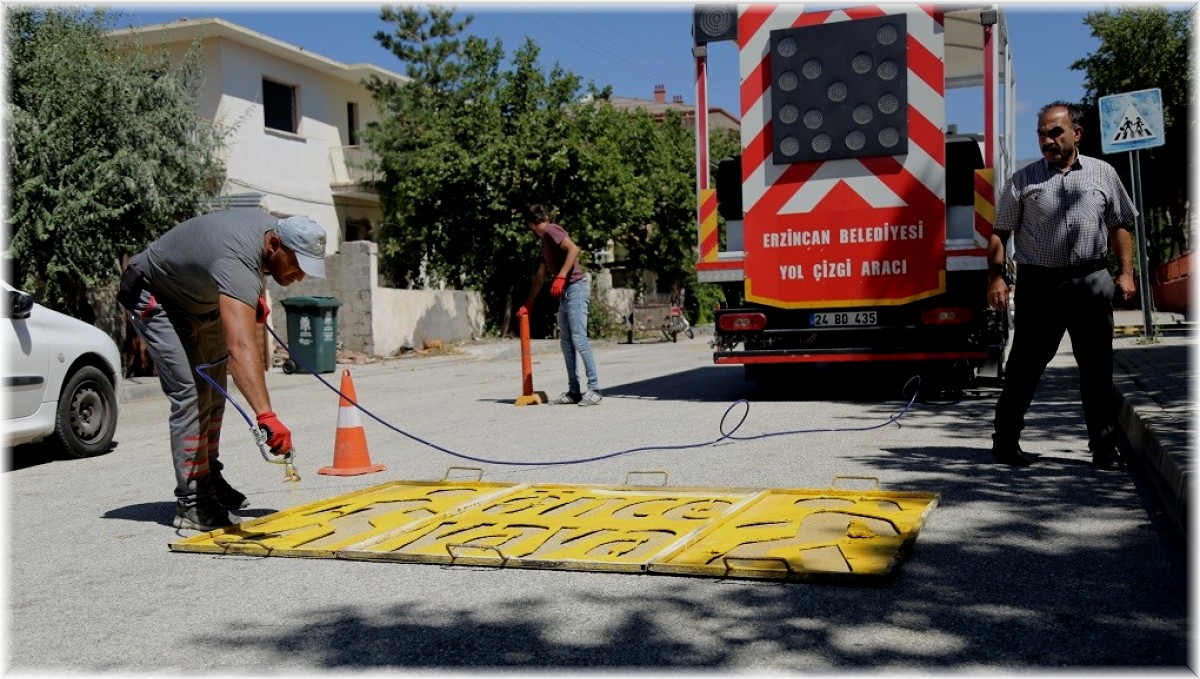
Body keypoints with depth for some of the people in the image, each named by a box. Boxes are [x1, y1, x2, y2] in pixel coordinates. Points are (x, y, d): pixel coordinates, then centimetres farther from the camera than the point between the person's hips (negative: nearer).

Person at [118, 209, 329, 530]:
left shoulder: (271, 226, -17)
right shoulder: (237, 264, -43)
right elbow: (240, 347, -58)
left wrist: (255, 297, -2)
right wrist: (265, 415, -68)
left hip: (200, 298, 9)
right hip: (155, 298, -9)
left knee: (214, 392, 14)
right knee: (190, 395, -18)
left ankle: (208, 479, 28)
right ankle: (191, 502, -13)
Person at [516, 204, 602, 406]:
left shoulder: (551, 230, -4)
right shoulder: (545, 242, 23)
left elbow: (574, 248, -20)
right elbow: (539, 276, 29)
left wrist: (560, 277, -25)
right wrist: (528, 304, 30)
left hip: (576, 287, -10)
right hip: (565, 293, 10)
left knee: (579, 338, -14)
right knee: (566, 342, 7)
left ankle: (594, 389, -15)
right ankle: (573, 391, 9)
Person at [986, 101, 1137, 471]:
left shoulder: (1103, 174, 11)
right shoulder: (1022, 180, 5)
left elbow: (1119, 227, 14)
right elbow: (1000, 234, 3)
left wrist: (1126, 273, 5)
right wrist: (996, 278, -7)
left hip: (1091, 284, 2)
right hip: (1039, 284, -1)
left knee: (1097, 368, 5)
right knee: (1025, 366, 3)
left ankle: (1104, 447, 14)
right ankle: (1005, 440, 13)